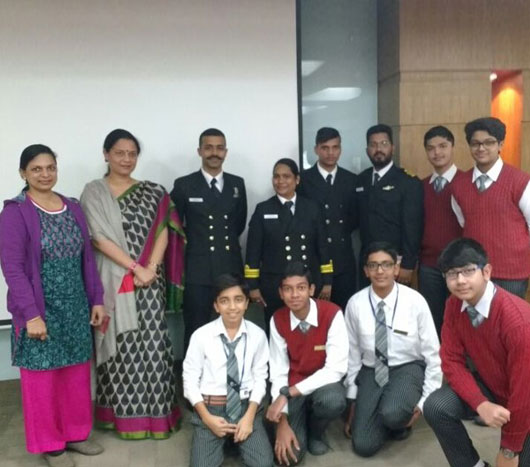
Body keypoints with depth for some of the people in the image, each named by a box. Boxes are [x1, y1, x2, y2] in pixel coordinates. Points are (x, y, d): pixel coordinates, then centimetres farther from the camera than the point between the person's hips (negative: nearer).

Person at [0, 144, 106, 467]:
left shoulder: (73, 208, 8)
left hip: (75, 307, 5)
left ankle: (76, 434, 31)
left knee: (77, 373, 14)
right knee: (42, 376, 7)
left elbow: (88, 257, 10)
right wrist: (31, 314, -18)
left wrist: (97, 299, 7)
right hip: (40, 309, -5)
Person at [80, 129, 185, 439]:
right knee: (122, 347, 5)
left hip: (150, 280, 2)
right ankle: (126, 416, 17)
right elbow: (99, 238, -8)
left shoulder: (151, 192, 9)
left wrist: (150, 268, -12)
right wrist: (135, 268, -14)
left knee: (153, 345, 4)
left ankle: (157, 412, 16)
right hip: (114, 281, -2)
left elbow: (163, 231, 2)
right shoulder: (94, 192, 1)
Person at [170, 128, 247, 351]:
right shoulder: (184, 185, -1)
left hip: (231, 269, 3)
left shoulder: (237, 184, 9)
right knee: (196, 332, 4)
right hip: (197, 271, -3)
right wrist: (195, 243, 4)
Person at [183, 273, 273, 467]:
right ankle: (221, 442, 14)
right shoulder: (201, 335, -8)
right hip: (210, 407, -1)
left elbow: (260, 378, -1)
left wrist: (249, 416, -13)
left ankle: (238, 441, 15)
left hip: (246, 406, 1)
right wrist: (207, 418, -12)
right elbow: (190, 380, -3)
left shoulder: (257, 335, -5)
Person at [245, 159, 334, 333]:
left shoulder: (311, 208, 7)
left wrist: (327, 282, 3)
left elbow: (322, 246, 6)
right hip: (274, 285, -1)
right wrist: (253, 286, -3)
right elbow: (253, 250, 1)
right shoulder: (263, 210, 2)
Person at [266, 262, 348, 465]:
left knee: (333, 401, -37)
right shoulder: (277, 320, -9)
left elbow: (336, 369, -24)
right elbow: (278, 373, -7)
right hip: (292, 388, 1)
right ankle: (296, 425, 18)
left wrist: (287, 393, -27)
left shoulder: (332, 314, -19)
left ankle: (316, 431, 0)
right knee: (289, 454, -18)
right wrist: (282, 421, -17)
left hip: (323, 384, -1)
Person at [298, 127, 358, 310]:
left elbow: (355, 217, 13)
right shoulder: (302, 179, -1)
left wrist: (341, 232, 1)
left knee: (344, 311, 8)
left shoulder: (351, 180, 9)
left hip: (343, 259, 3)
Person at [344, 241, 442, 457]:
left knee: (393, 413, -34)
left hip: (408, 368, -2)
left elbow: (432, 352, -5)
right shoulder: (355, 304, -8)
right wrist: (353, 399, 5)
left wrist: (426, 400, -6)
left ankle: (400, 420, 3)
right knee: (364, 445, -10)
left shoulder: (415, 301, -14)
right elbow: (352, 353, 2)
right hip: (371, 372, 2)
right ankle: (392, 419, 21)